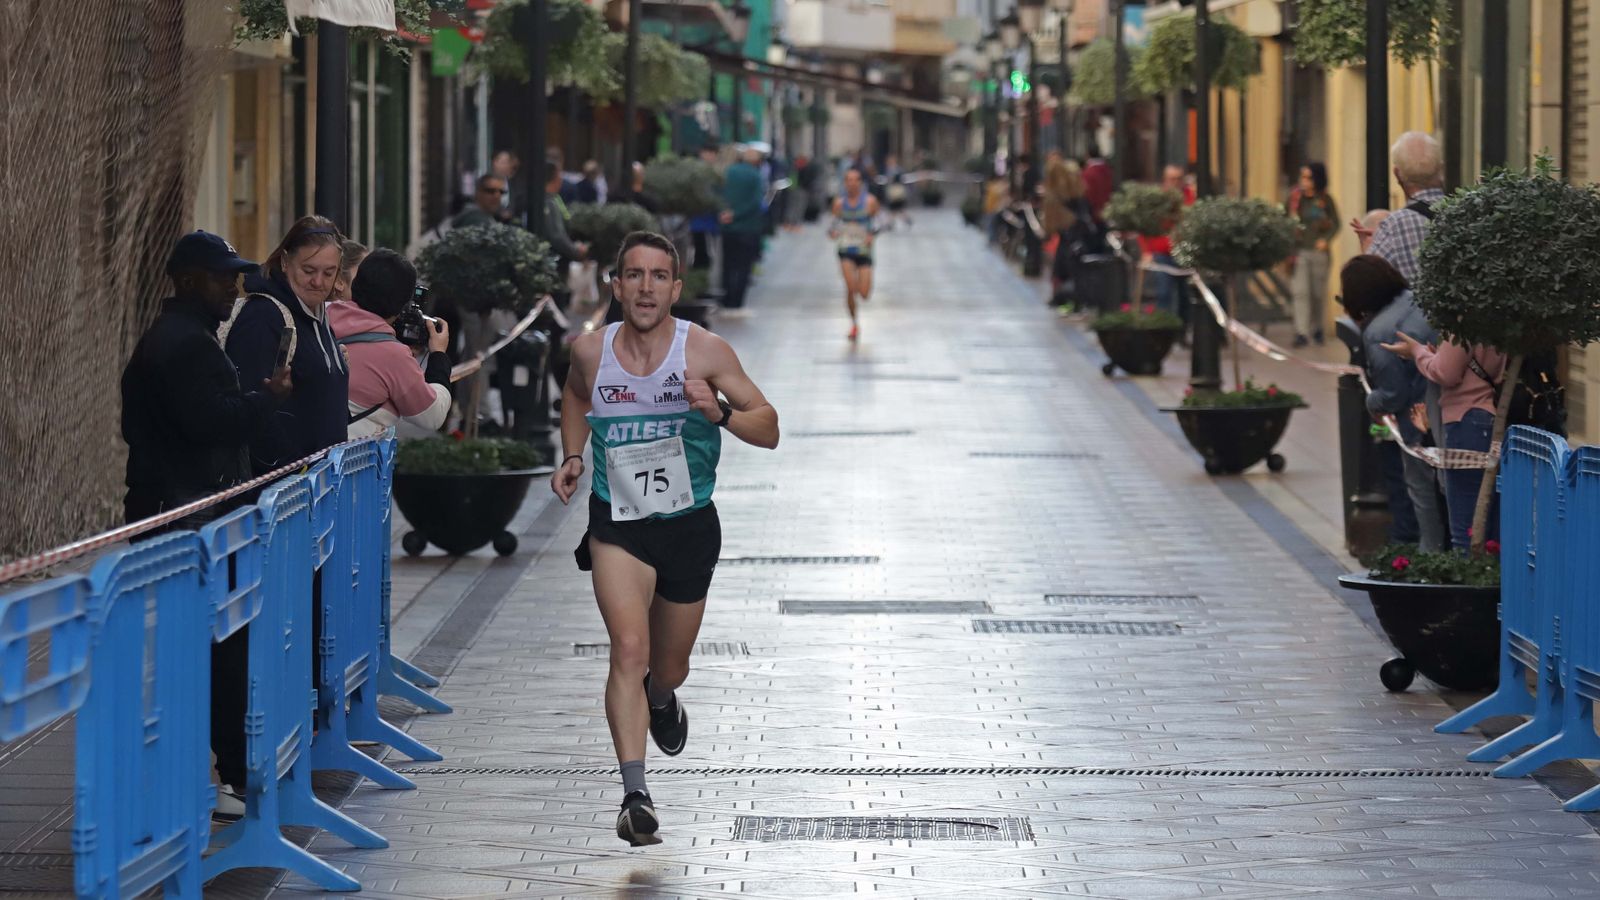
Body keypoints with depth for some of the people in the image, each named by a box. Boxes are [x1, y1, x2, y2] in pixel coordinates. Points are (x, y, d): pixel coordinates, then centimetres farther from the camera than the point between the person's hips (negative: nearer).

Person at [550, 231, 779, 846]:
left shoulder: (706, 351, -12)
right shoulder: (591, 352, -6)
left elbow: (768, 432, -11)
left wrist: (718, 410, -30)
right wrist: (573, 456, 3)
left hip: (688, 524, 1)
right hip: (617, 523, -1)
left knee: (669, 668, 17)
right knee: (629, 650, -23)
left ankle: (661, 699, 56)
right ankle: (635, 794, -27)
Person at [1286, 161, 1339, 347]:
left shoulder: (1325, 200, 1)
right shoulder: (1295, 198, 1)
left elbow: (1335, 224, 4)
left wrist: (1326, 239, -12)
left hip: (1319, 250, 1)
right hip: (1300, 250, -1)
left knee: (1318, 293, 10)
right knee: (1300, 291, -11)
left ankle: (1316, 328, 28)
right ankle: (1301, 333, -13)